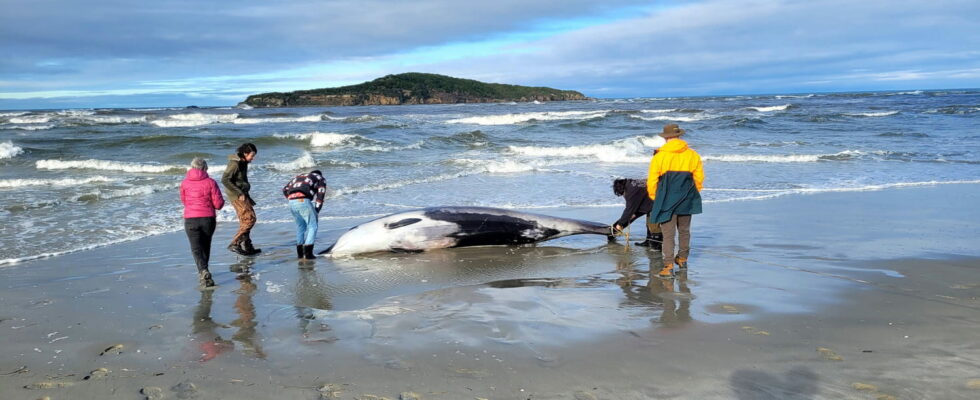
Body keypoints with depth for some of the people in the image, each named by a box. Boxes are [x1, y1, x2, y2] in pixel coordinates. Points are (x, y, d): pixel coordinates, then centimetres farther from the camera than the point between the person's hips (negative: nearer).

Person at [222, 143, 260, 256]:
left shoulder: (243, 163, 12)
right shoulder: (235, 163, -16)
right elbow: (225, 180, -22)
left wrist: (247, 197, 19)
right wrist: (239, 193, -21)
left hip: (242, 194, 9)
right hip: (237, 195, -9)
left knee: (244, 221, 13)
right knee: (250, 218, -12)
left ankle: (247, 247, 20)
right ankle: (234, 244, -11)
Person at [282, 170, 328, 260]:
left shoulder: (298, 176, 36)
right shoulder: (321, 179, 23)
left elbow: (285, 190, 25)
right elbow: (320, 196, 8)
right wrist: (316, 211, 10)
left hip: (291, 202, 5)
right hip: (303, 201, -5)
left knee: (300, 226, 21)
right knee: (312, 227, 5)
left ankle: (300, 253, 23)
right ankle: (308, 253, -4)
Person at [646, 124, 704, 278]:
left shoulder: (659, 157, -9)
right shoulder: (693, 155, 2)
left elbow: (652, 181, -6)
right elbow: (699, 178, 7)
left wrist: (654, 198, 9)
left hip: (666, 201, -3)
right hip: (686, 201, 4)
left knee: (668, 234, -1)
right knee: (684, 231, 20)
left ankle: (668, 267, -8)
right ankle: (683, 259, 34)